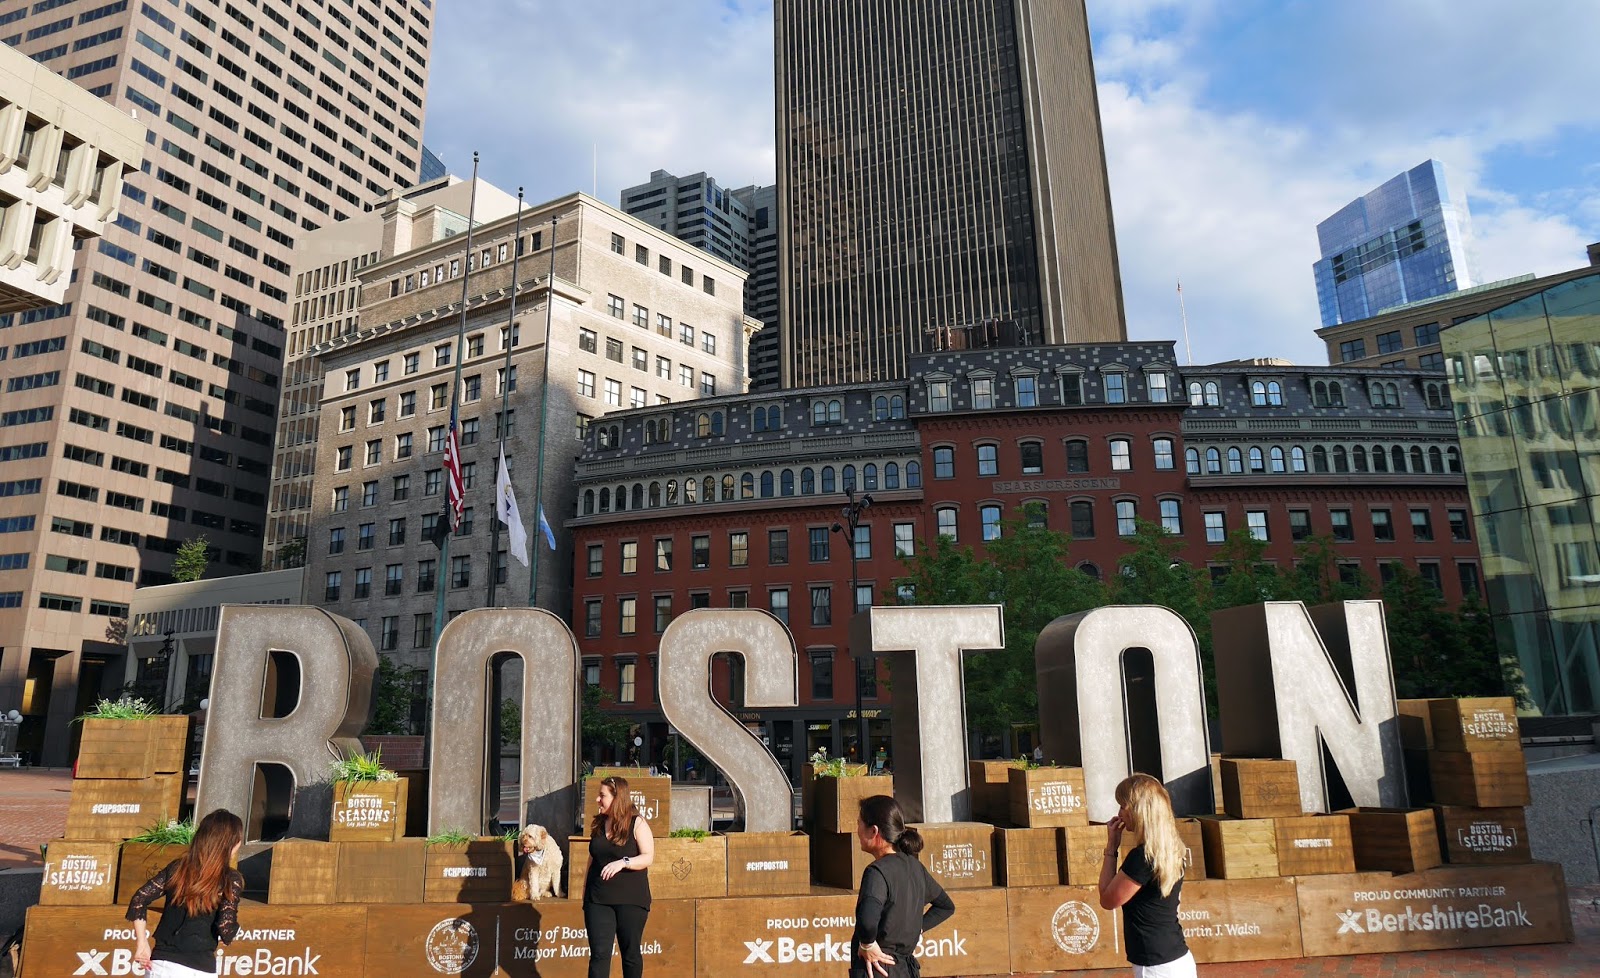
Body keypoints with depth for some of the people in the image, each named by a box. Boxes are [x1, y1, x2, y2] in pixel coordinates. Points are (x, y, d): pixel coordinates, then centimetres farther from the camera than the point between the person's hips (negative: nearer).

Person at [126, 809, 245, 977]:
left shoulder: (177, 867, 6)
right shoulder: (231, 879, -8)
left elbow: (139, 899, 2)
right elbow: (226, 928, -14)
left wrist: (142, 944, 3)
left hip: (161, 964, 4)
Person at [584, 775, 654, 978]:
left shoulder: (637, 824, -5)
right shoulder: (598, 825, 10)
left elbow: (648, 857, -12)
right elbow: (592, 861, 16)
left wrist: (623, 862, -28)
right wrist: (585, 893, 14)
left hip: (630, 900, -4)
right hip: (598, 900, 4)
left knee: (631, 952, 7)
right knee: (599, 953, -3)